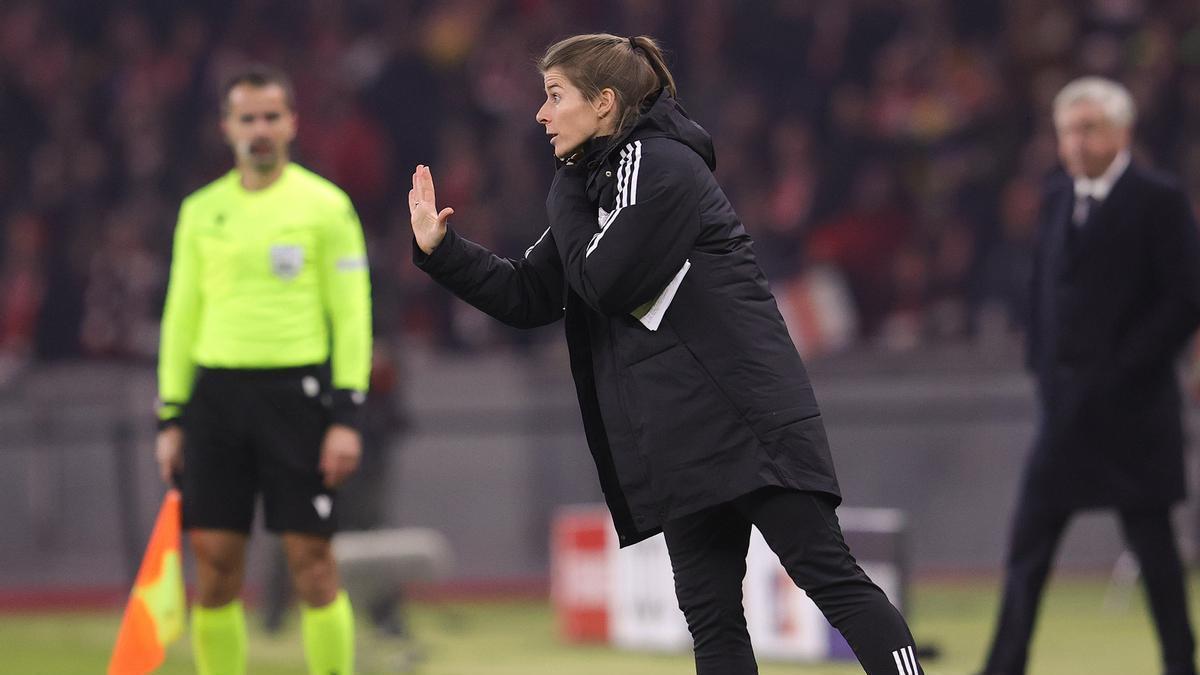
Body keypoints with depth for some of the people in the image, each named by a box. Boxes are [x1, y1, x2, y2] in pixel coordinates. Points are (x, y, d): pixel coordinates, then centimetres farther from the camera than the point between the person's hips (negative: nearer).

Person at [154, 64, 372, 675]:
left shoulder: (325, 206, 0)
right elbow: (180, 317, 14)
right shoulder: (201, 211, 11)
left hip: (298, 391, -3)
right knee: (214, 562, 0)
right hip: (217, 390, 3)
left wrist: (346, 417, -9)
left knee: (312, 559, -6)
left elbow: (351, 314, -2)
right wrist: (171, 418, 8)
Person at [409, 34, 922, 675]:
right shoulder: (595, 182, 19)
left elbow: (605, 281, -15)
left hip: (745, 417, -9)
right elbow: (526, 297, 21)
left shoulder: (659, 165, -9)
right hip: (682, 442, 9)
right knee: (709, 611, 4)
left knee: (827, 574, -14)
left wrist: (566, 200, 0)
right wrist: (440, 249, 11)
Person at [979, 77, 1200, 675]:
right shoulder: (1057, 199, 12)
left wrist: (1123, 370, -15)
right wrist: (1044, 369, 6)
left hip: (1131, 403, -6)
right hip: (1068, 404, 6)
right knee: (1029, 542, 1)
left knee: (1151, 543, 1)